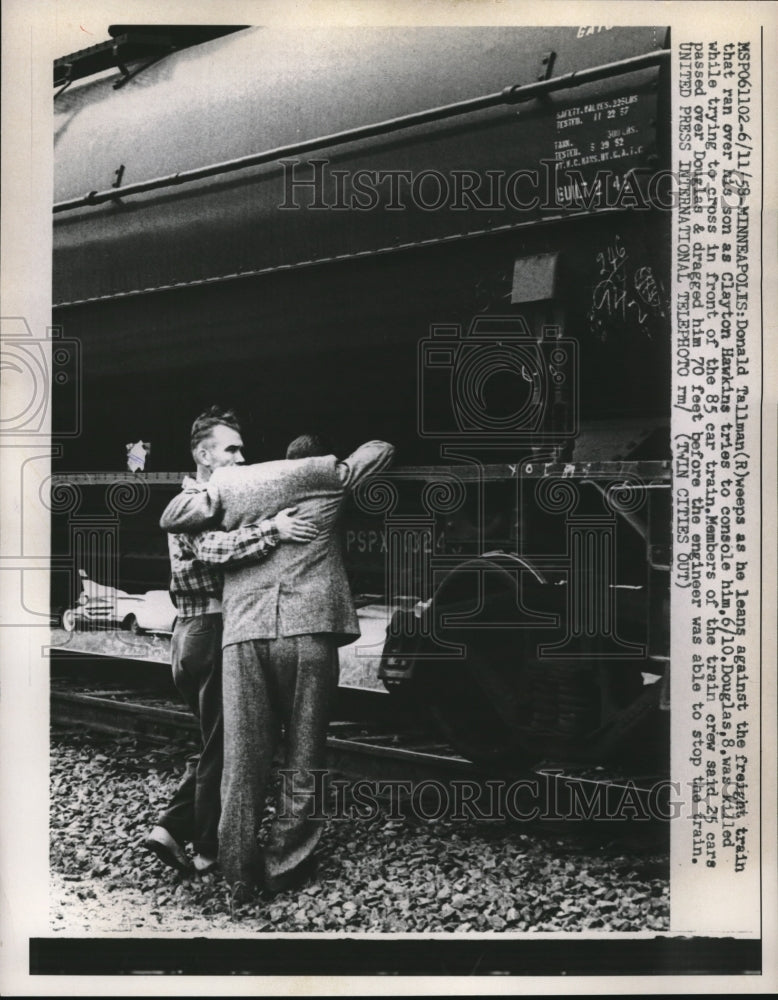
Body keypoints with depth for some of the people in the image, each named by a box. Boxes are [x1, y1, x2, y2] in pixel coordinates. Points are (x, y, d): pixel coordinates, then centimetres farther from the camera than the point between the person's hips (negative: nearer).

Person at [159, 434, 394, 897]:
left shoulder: (232, 482, 13)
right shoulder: (328, 475, 10)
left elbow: (173, 518, 12)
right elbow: (382, 450, 23)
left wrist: (206, 486, 28)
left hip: (244, 632, 2)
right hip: (309, 630, -2)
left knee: (243, 755, 8)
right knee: (304, 755, 8)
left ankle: (239, 869, 13)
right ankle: (285, 866, 12)